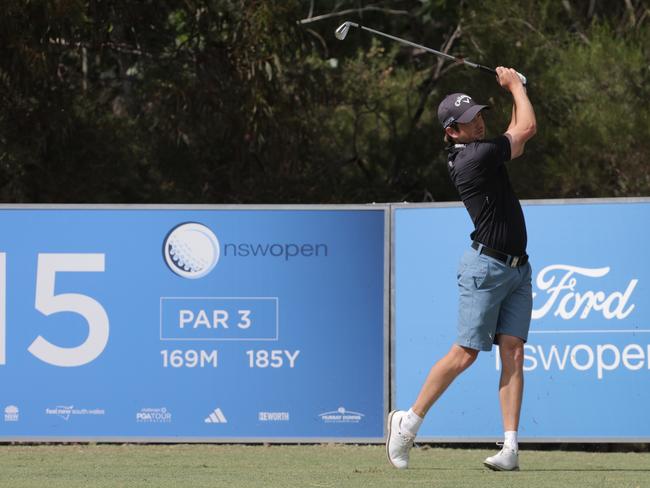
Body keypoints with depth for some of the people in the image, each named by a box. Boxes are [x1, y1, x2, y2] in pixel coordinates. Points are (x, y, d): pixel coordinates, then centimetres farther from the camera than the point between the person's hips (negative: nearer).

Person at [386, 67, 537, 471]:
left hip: (518, 270, 8)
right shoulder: (475, 157, -18)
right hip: (486, 267, -8)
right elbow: (528, 129, -13)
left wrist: (515, 90, 14)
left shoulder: (475, 152, 10)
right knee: (466, 353, -6)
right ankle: (409, 421, 9)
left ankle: (511, 447, -9)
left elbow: (517, 138, 27)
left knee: (513, 353, -3)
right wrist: (515, 85, 2)